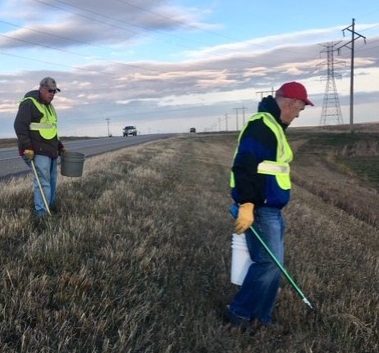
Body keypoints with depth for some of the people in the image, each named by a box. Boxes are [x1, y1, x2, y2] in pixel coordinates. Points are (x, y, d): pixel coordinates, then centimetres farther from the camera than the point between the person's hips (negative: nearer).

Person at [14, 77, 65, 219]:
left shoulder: (49, 106, 20)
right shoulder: (29, 103, -9)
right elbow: (20, 126, -16)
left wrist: (59, 146, 26)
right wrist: (27, 147, -21)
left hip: (51, 151, 9)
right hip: (38, 151, -9)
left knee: (52, 180, 13)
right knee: (43, 181, -13)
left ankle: (50, 206, 24)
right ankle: (41, 212, -10)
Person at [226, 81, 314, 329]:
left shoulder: (273, 126, 18)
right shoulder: (261, 125, -16)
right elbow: (244, 166, -25)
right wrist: (246, 204, -30)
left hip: (272, 209, 11)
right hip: (260, 210, -11)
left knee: (273, 264, 13)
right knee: (268, 263, -7)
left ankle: (261, 316, 23)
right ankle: (240, 313, 8)